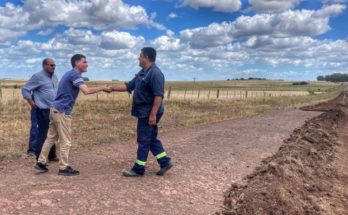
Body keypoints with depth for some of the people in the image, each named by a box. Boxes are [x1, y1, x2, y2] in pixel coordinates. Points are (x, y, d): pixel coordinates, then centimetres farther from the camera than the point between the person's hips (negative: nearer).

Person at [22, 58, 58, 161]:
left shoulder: (54, 77, 11)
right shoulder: (38, 77, -10)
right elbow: (25, 89, -8)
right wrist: (32, 103, -9)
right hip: (43, 110, -7)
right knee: (43, 134, -3)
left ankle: (51, 155, 24)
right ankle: (39, 158, 8)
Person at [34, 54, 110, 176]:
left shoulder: (69, 74, 18)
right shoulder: (75, 74, -13)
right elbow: (86, 91, -25)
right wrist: (102, 88, -16)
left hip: (55, 109, 10)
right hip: (62, 111, -10)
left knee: (51, 137, 16)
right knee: (65, 141, -2)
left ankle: (41, 162, 22)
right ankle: (64, 168, 6)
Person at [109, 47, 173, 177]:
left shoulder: (155, 73, -18)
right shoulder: (142, 73, 14)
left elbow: (159, 95, -24)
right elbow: (129, 86, 19)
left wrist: (153, 114, -27)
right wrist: (113, 88, 14)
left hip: (148, 114, -10)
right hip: (144, 113, 10)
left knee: (143, 140, -1)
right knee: (151, 139, 14)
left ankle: (138, 169, 10)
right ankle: (165, 162, 22)